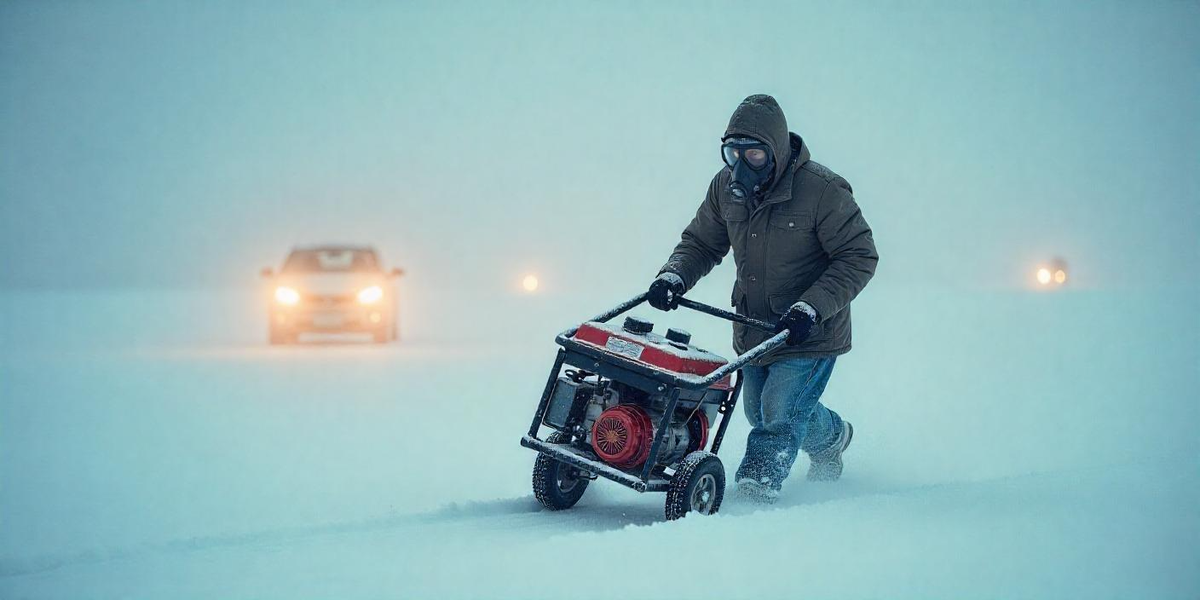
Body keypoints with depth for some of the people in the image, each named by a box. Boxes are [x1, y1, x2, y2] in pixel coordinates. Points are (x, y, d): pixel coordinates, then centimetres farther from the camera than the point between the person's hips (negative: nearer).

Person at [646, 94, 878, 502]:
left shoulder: (823, 190, -23)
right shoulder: (727, 186, -5)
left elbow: (859, 258, -19)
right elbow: (701, 242, 8)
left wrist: (810, 308, -28)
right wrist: (674, 277, -13)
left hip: (809, 334, -7)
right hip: (752, 330, 7)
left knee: (779, 416, -15)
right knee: (760, 412, 22)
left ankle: (755, 490, -7)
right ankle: (831, 437, 49)